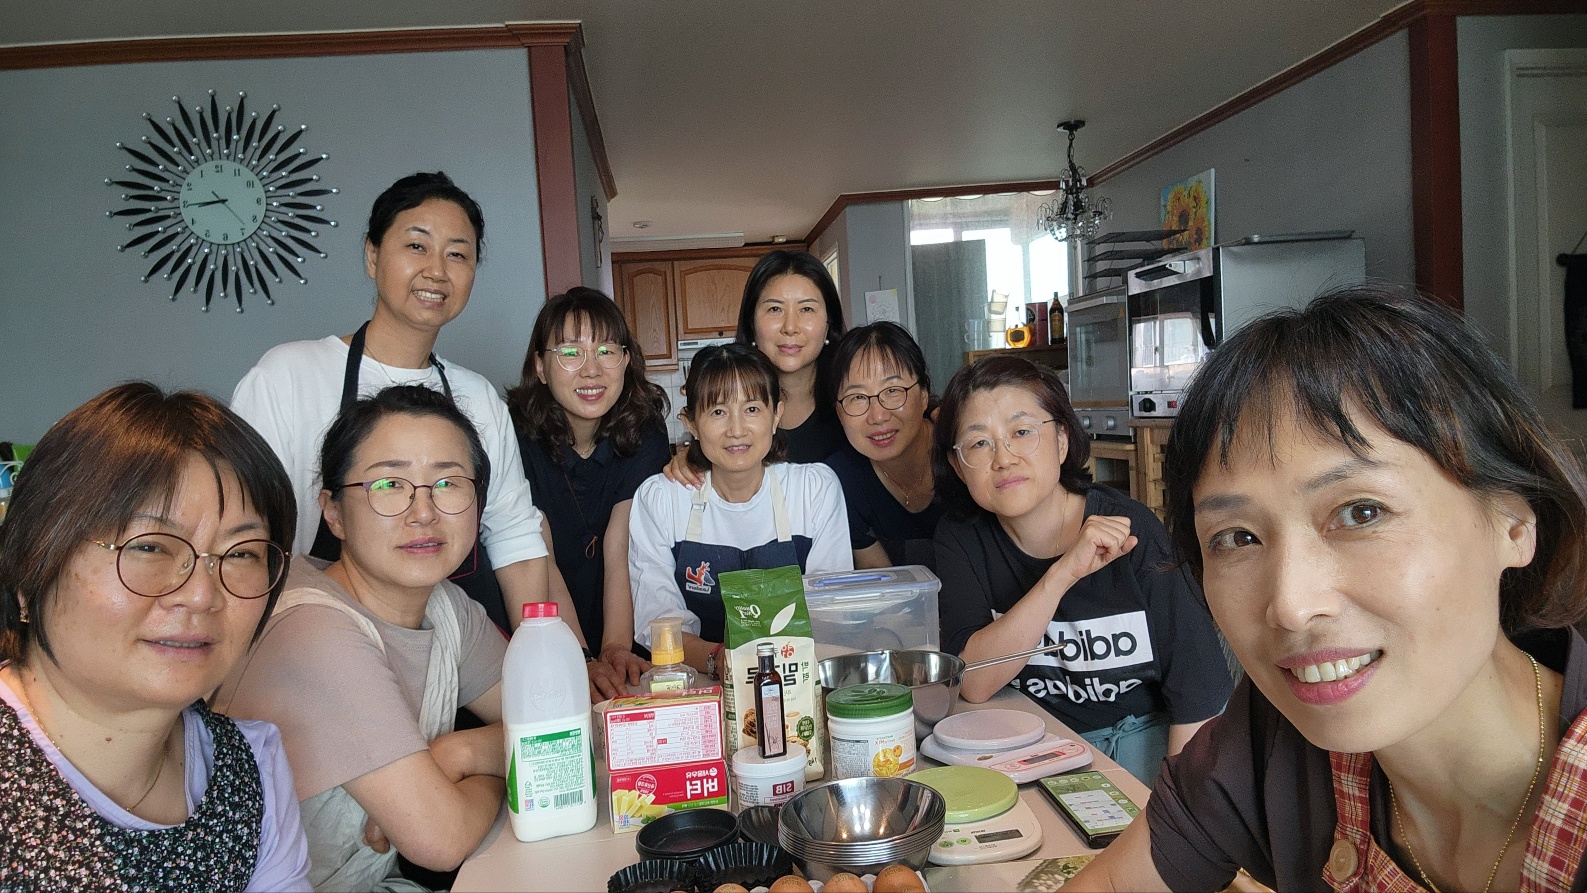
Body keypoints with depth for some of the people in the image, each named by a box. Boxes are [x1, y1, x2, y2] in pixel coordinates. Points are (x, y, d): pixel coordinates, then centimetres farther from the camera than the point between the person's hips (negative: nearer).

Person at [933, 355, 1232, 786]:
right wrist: (1063, 574, -29)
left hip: (1143, 734, -2)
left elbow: (1198, 698, -12)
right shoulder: (961, 537, -9)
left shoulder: (1132, 531, -14)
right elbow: (972, 684, -20)